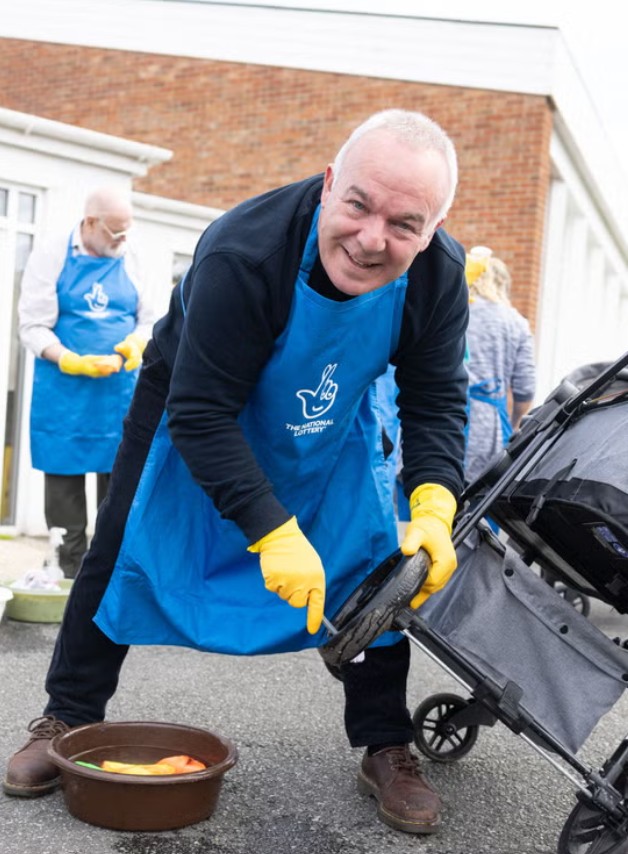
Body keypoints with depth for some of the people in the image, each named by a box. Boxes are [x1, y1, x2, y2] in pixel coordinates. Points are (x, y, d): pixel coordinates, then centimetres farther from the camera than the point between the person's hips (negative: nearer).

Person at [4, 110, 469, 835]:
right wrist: (273, 533, -44)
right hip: (195, 399, -3)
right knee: (124, 551, 2)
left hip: (333, 425, 3)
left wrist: (433, 510, -34)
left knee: (377, 568, -2)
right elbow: (201, 414, -38)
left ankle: (386, 748, 15)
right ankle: (68, 719, 22)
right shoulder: (242, 253, -40)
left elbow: (436, 402, -17)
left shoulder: (439, 274, -26)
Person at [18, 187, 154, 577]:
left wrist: (135, 344, -9)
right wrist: (72, 361, -23)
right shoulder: (50, 257, -3)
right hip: (65, 395, -3)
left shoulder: (128, 263, 9)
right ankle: (69, 574, 13)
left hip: (121, 395, 3)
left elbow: (147, 320, 14)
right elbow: (33, 326, -7)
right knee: (64, 484, 4)